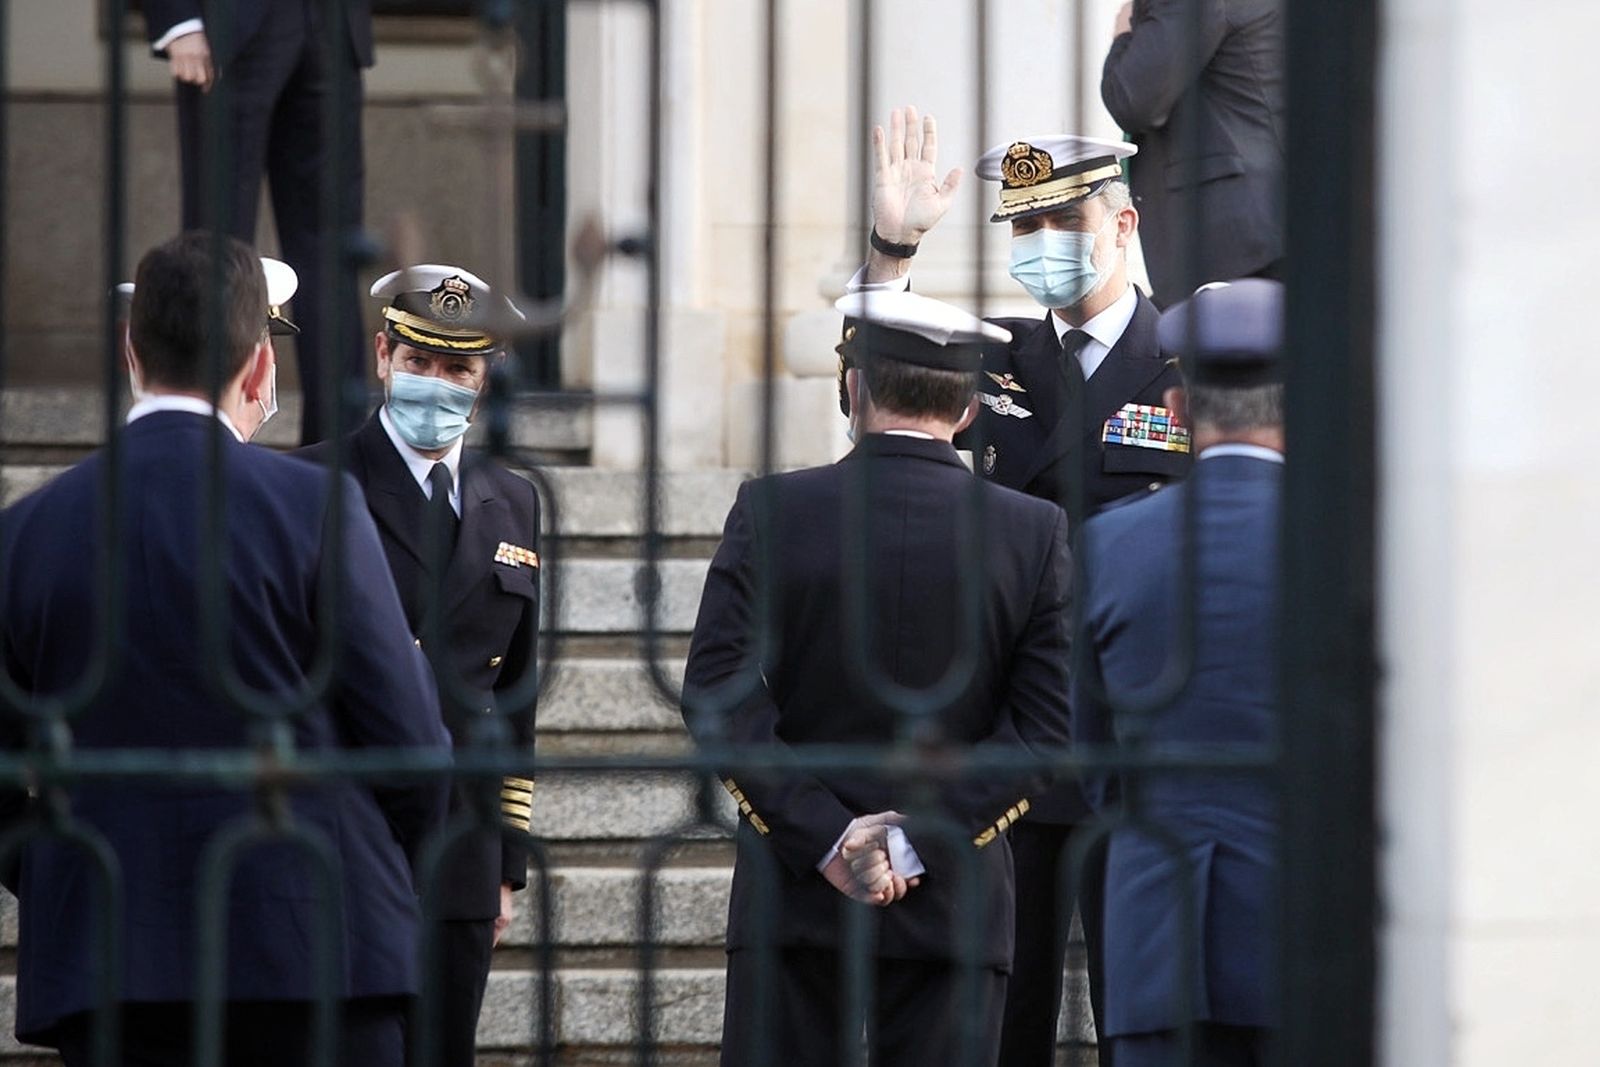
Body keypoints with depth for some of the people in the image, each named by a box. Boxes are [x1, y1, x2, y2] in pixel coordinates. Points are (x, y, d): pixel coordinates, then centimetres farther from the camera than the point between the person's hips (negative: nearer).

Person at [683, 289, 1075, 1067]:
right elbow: (1044, 725, -5)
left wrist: (822, 835, -8)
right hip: (955, 912, 0)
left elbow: (719, 701, -8)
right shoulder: (1034, 533, 0)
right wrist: (922, 841, -7)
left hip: (792, 900, 0)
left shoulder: (770, 513, -2)